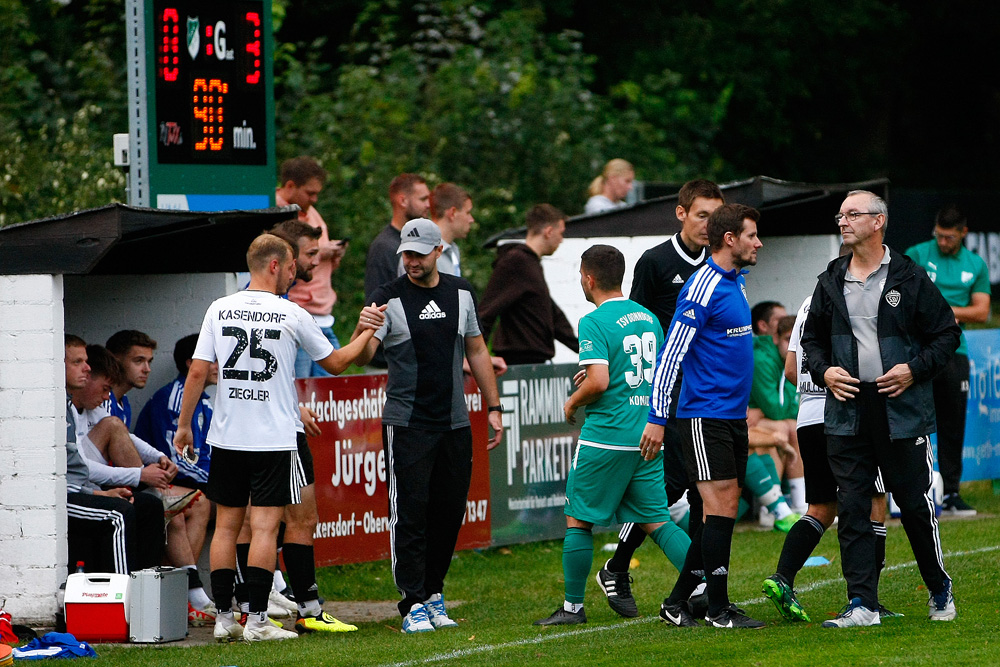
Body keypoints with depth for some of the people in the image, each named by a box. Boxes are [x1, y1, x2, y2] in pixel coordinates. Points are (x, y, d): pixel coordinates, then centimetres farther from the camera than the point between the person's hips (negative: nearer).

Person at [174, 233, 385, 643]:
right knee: (264, 527, -3)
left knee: (227, 525, 9)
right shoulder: (292, 315, -4)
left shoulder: (219, 309, 3)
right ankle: (257, 620, -6)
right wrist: (368, 332, 22)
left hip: (226, 437, 3)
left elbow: (197, 372, 0)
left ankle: (223, 617, 9)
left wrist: (184, 425, 9)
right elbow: (335, 363, 7)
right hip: (274, 439, -3)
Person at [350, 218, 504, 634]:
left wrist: (493, 407, 15)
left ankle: (434, 594, 21)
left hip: (455, 424, 5)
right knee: (410, 514, -7)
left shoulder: (460, 293, 9)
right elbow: (361, 357, -18)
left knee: (449, 513, 7)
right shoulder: (389, 299, -6)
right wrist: (363, 331, -40)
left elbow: (476, 351, 18)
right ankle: (414, 605, -4)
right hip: (406, 424, -4)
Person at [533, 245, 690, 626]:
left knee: (578, 519, 7)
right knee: (656, 521, 7)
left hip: (605, 437, -6)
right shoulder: (647, 317, 11)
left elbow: (599, 382, -21)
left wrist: (573, 402, -1)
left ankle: (573, 606, 11)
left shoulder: (595, 323, -11)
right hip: (647, 436, 7)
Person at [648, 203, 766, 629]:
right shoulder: (702, 287, -14)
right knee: (720, 506, -9)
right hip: (704, 415, -9)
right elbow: (671, 353, -16)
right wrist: (657, 417, -18)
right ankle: (718, 609, -6)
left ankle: (677, 602, 14)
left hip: (734, 415, 9)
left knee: (725, 510, 7)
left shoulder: (736, 282, 14)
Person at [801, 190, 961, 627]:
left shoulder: (910, 278, -1)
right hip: (847, 411, 3)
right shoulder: (831, 283, 10)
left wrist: (915, 369, -11)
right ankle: (862, 604, -2)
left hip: (901, 410, -3)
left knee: (915, 504, 3)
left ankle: (940, 590, 22)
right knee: (852, 508, -3)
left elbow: (947, 332, 2)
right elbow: (812, 338, 20)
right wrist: (824, 371, 1)